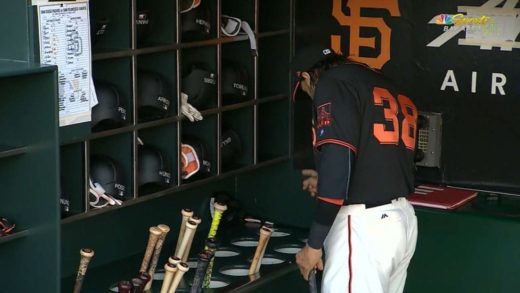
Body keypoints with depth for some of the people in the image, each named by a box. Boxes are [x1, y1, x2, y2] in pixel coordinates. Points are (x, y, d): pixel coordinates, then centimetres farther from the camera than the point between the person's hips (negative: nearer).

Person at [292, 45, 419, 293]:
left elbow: (337, 161, -17)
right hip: (402, 219, 9)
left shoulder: (333, 84, -5)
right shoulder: (387, 86, 20)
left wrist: (314, 243, -14)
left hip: (364, 226, -9)